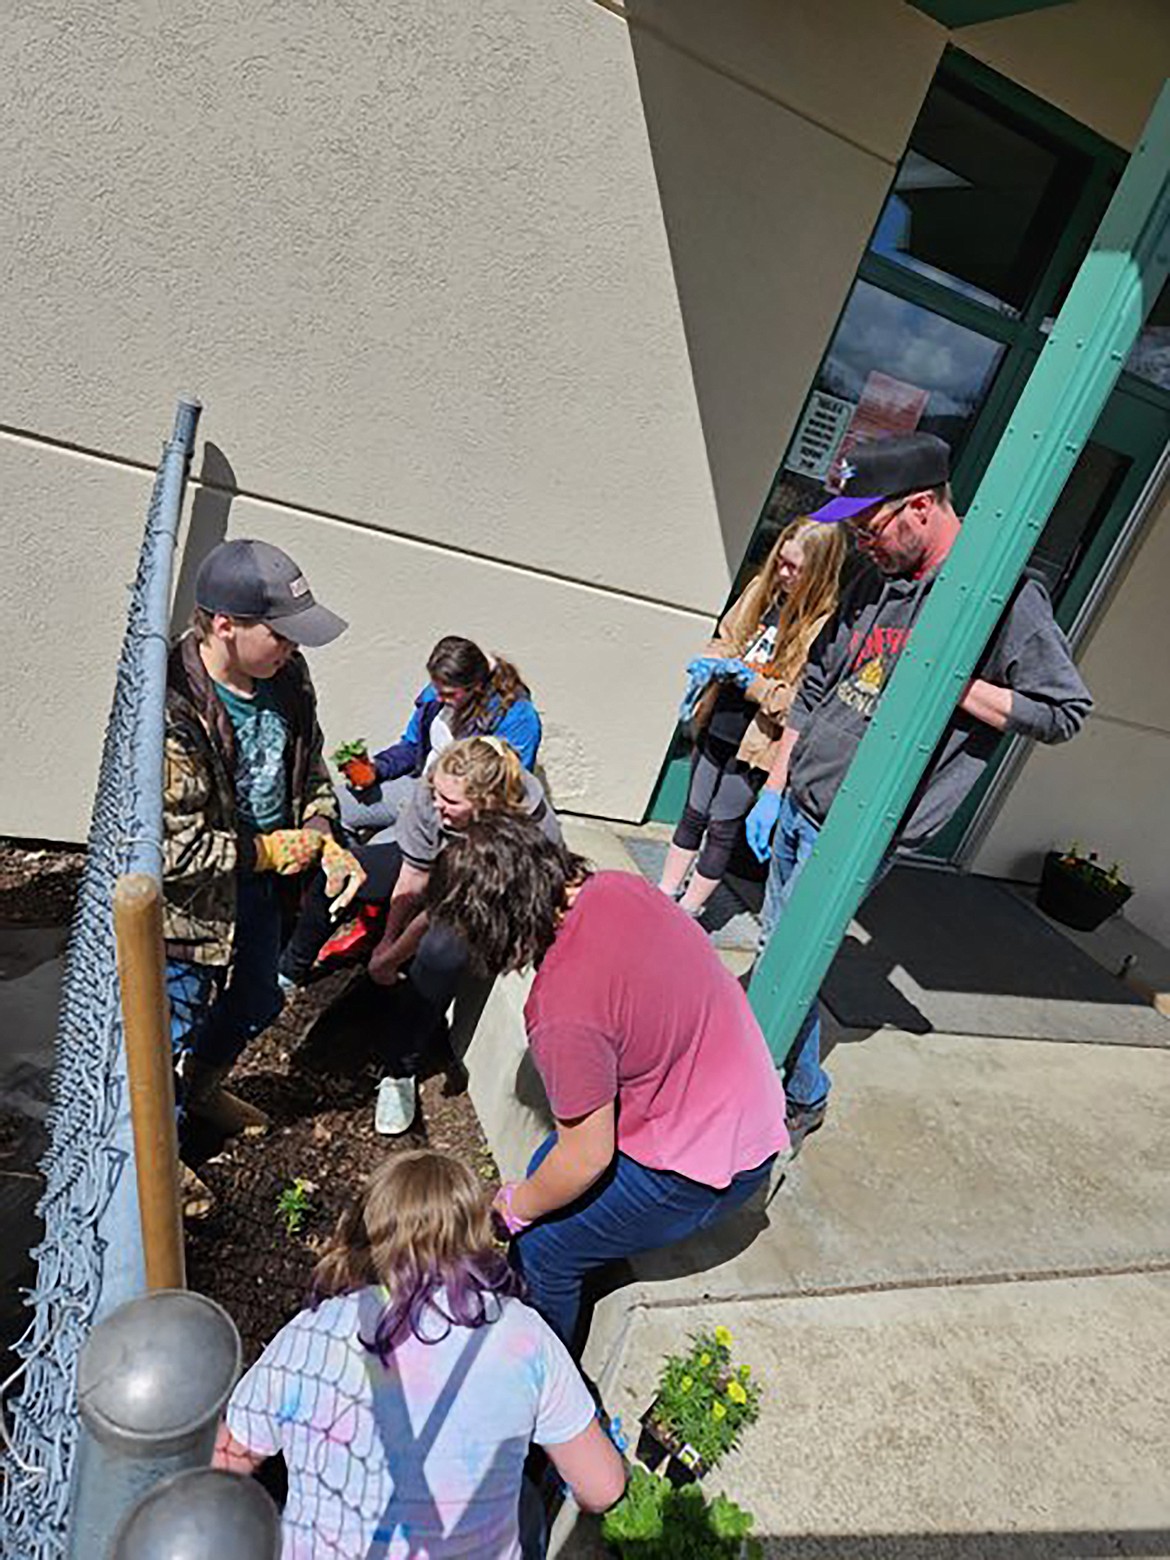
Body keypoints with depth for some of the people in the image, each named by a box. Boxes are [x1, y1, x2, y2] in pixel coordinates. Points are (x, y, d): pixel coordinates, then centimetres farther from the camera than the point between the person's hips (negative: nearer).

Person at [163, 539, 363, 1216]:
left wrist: (325, 839, -11)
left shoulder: (286, 676, -10)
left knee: (254, 1004, 28)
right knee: (176, 1034, 16)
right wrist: (272, 851, -20)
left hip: (261, 886, 7)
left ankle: (204, 1089, 60)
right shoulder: (170, 711, -32)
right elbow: (172, 848, -30)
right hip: (190, 905, -7)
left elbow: (310, 766, 4)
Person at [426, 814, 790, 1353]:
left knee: (540, 1248, 5)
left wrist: (514, 1208, 0)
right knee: (545, 1167, 19)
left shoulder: (562, 1007, -33)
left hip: (704, 1167, -8)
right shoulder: (617, 886, -10)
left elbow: (587, 1157, -21)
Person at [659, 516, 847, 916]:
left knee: (723, 829, 9)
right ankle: (665, 894, 35)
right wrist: (712, 663, -7)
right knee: (694, 815, 18)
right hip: (718, 728, 6)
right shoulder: (763, 589, 1)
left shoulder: (827, 625, -17)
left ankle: (687, 912, 26)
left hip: (754, 744, -6)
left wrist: (747, 678, -24)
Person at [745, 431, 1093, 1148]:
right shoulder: (875, 583, 9)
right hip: (795, 809, 7)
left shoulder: (1006, 594, -10)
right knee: (775, 948, 18)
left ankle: (804, 1099, 24)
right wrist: (773, 792, 11)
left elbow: (1067, 712, -7)